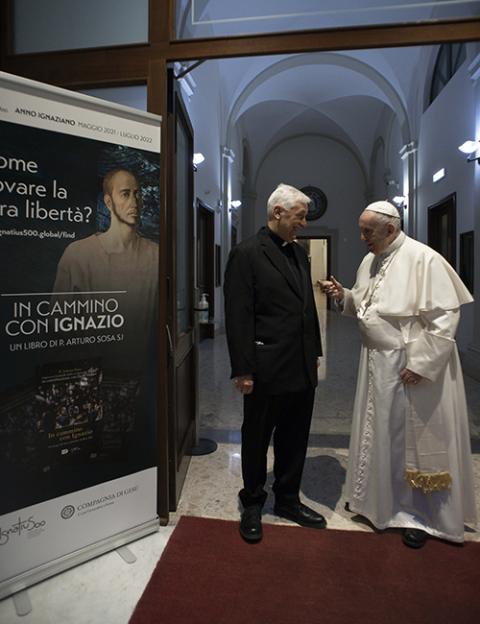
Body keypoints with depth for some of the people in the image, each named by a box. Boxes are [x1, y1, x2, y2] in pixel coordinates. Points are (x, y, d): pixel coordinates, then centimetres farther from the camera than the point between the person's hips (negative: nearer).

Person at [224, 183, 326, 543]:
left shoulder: (300, 253, 11)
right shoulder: (247, 254, -10)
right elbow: (238, 317, -14)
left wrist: (314, 352, 14)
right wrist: (243, 370, -15)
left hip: (302, 370, 7)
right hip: (267, 371, -7)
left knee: (295, 440, 18)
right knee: (256, 440, 13)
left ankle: (288, 500, 38)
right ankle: (253, 504, 33)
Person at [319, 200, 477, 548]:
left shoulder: (423, 259, -16)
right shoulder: (370, 261, 8)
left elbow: (444, 317, -17)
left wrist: (419, 363, -19)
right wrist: (344, 295, -3)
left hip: (413, 366, -7)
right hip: (378, 363, 7)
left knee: (415, 437, 7)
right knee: (379, 433, 18)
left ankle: (422, 514, 26)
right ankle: (378, 496, 38)